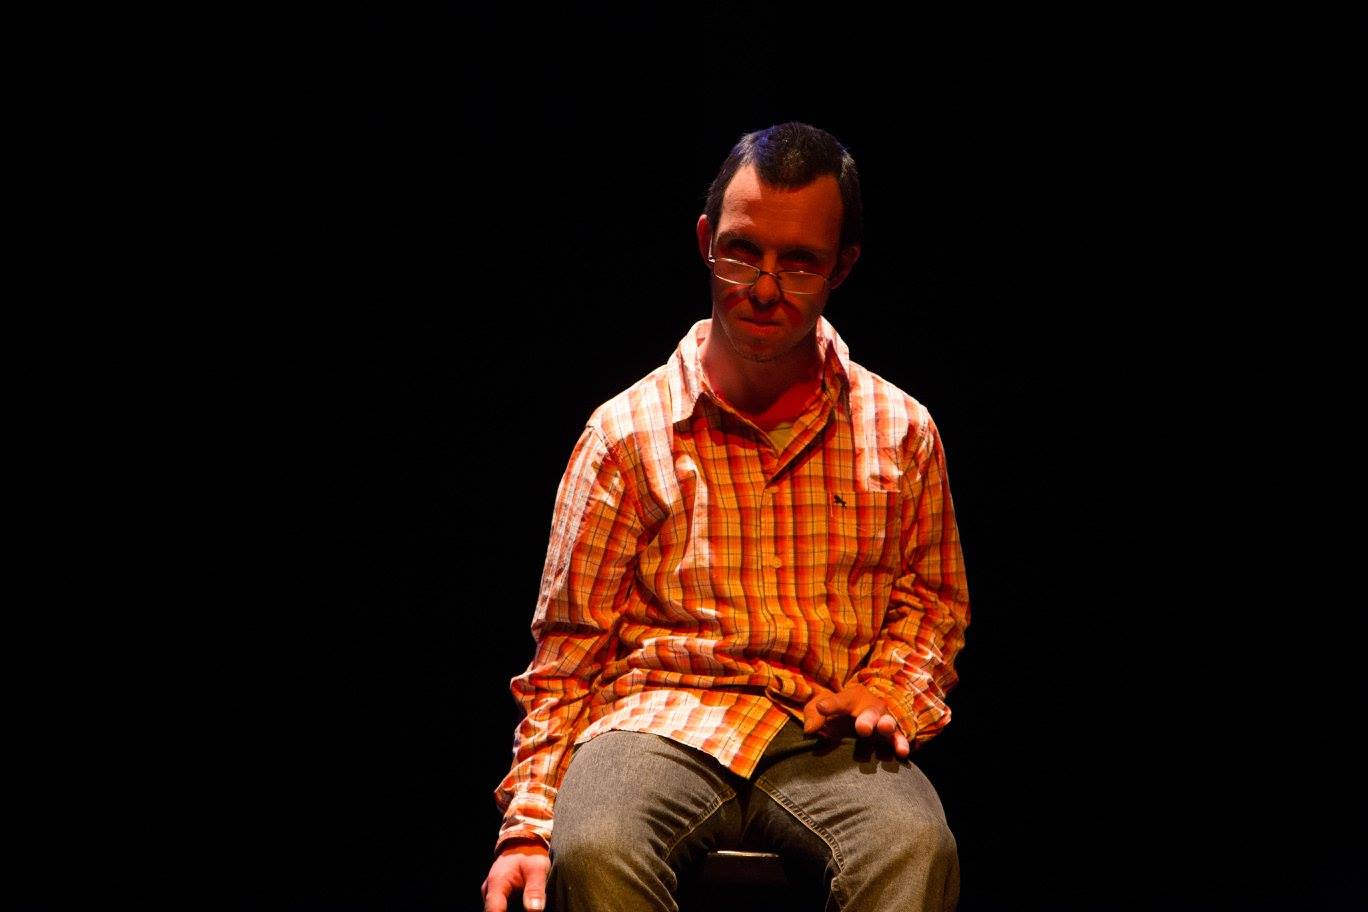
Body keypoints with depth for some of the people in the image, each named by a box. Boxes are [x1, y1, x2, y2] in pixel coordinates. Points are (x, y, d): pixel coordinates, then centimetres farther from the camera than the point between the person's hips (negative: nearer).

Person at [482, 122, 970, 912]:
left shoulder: (900, 432, 11)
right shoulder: (627, 433, 6)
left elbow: (932, 596, 23)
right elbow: (570, 645, 7)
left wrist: (888, 689, 0)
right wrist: (529, 828, -3)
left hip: (830, 735, 1)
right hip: (664, 719, -1)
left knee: (916, 846, -34)